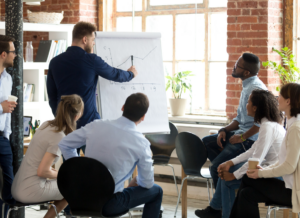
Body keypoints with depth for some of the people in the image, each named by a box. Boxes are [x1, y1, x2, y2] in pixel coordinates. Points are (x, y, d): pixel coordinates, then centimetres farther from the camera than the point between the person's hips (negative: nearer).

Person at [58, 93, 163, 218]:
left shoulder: (96, 126, -5)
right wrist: (134, 182, 21)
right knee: (156, 191, 17)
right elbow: (147, 183, -1)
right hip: (109, 205, -5)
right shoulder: (141, 143, -13)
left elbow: (64, 144, 8)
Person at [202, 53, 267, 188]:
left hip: (250, 139, -11)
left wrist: (242, 137, -20)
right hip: (242, 134, 11)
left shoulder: (255, 88, -20)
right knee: (206, 142, 14)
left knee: (216, 169, -14)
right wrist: (225, 130, 6)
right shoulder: (246, 86, 14)